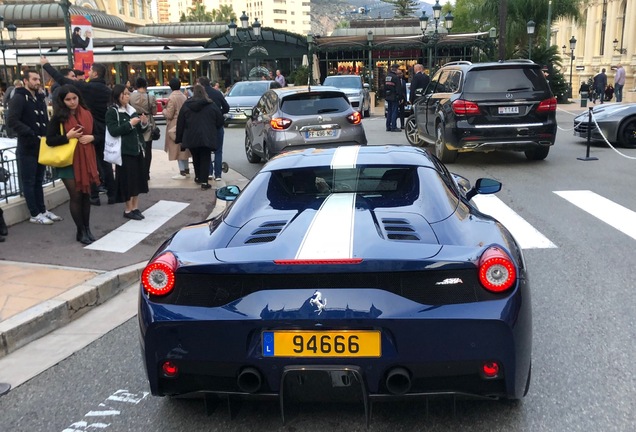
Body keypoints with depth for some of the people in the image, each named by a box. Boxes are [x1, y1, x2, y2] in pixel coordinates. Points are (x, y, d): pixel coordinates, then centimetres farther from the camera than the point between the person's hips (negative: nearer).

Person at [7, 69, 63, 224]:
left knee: (38, 180, 15)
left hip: (41, 146, 7)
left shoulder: (40, 98, 15)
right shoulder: (18, 98, -9)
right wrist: (31, 134, -25)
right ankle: (35, 214, 7)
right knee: (29, 182, 2)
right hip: (27, 148, -7)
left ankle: (42, 210, 22)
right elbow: (13, 121, -19)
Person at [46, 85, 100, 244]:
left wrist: (91, 137, -8)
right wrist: (68, 136, -20)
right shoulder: (58, 118, -6)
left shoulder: (87, 114, 6)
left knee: (86, 194, 10)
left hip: (86, 160, 4)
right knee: (76, 196, 1)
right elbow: (49, 140, -9)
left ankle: (87, 228, 20)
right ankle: (81, 231, 10)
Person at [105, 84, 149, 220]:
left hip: (137, 149, 7)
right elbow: (113, 131, -17)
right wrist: (130, 124, -20)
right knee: (128, 180, -3)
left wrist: (144, 123, -1)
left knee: (137, 178, 9)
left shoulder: (132, 110, 14)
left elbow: (139, 130, 19)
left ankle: (135, 207, 17)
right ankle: (128, 209, 7)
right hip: (125, 151, -7)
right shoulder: (112, 112, -6)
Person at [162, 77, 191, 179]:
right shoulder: (184, 96, 6)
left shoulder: (171, 98, -16)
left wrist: (164, 109, 3)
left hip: (175, 127, -7)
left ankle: (182, 172, -1)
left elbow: (169, 115, -15)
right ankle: (186, 171, 20)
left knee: (177, 149, -2)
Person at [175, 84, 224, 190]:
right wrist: (213, 129, 22)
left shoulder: (186, 105, 3)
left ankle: (198, 177, 32)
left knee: (196, 158, 20)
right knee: (205, 159, 2)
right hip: (207, 137, -2)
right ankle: (204, 182, -5)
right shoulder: (211, 105, 0)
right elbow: (220, 121, 2)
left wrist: (179, 139, 10)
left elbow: (180, 123, 4)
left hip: (191, 137, 2)